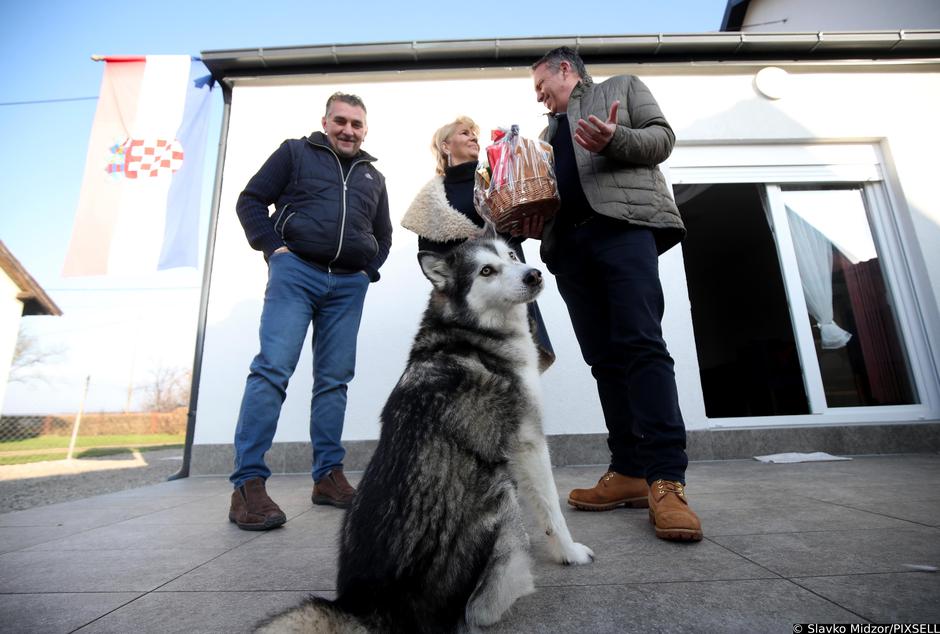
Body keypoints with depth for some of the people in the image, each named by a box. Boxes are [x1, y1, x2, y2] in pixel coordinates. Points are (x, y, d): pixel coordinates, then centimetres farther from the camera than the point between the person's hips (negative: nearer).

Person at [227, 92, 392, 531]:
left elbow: (383, 234, 28)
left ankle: (328, 476, 10)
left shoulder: (373, 176, 24)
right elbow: (251, 201, 8)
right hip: (296, 271, -3)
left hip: (349, 285, 4)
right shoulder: (295, 153, 13)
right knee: (272, 369, -12)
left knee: (334, 379, 2)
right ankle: (248, 484, -7)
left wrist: (369, 269, 12)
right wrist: (274, 248, -5)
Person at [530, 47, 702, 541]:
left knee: (641, 344, -19)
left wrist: (614, 140, -11)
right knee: (604, 357, -3)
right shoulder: (551, 129, 35)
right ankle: (629, 471, 0)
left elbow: (662, 138, 8)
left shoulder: (622, 87, 23)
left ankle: (666, 479, -17)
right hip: (568, 242, 5)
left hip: (622, 225, -5)